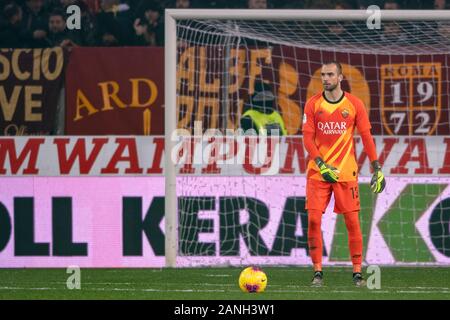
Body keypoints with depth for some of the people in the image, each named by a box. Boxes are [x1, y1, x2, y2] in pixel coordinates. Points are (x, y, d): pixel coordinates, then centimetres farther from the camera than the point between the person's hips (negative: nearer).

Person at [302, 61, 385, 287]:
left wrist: (377, 168, 0)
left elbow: (366, 137, 5)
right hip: (318, 172, 0)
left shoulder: (354, 104, 2)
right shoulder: (313, 104, 2)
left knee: (352, 221, -2)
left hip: (346, 172, 0)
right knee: (314, 219, -8)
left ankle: (357, 272, 6)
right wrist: (322, 165, -14)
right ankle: (317, 272, -1)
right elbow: (307, 138, -1)